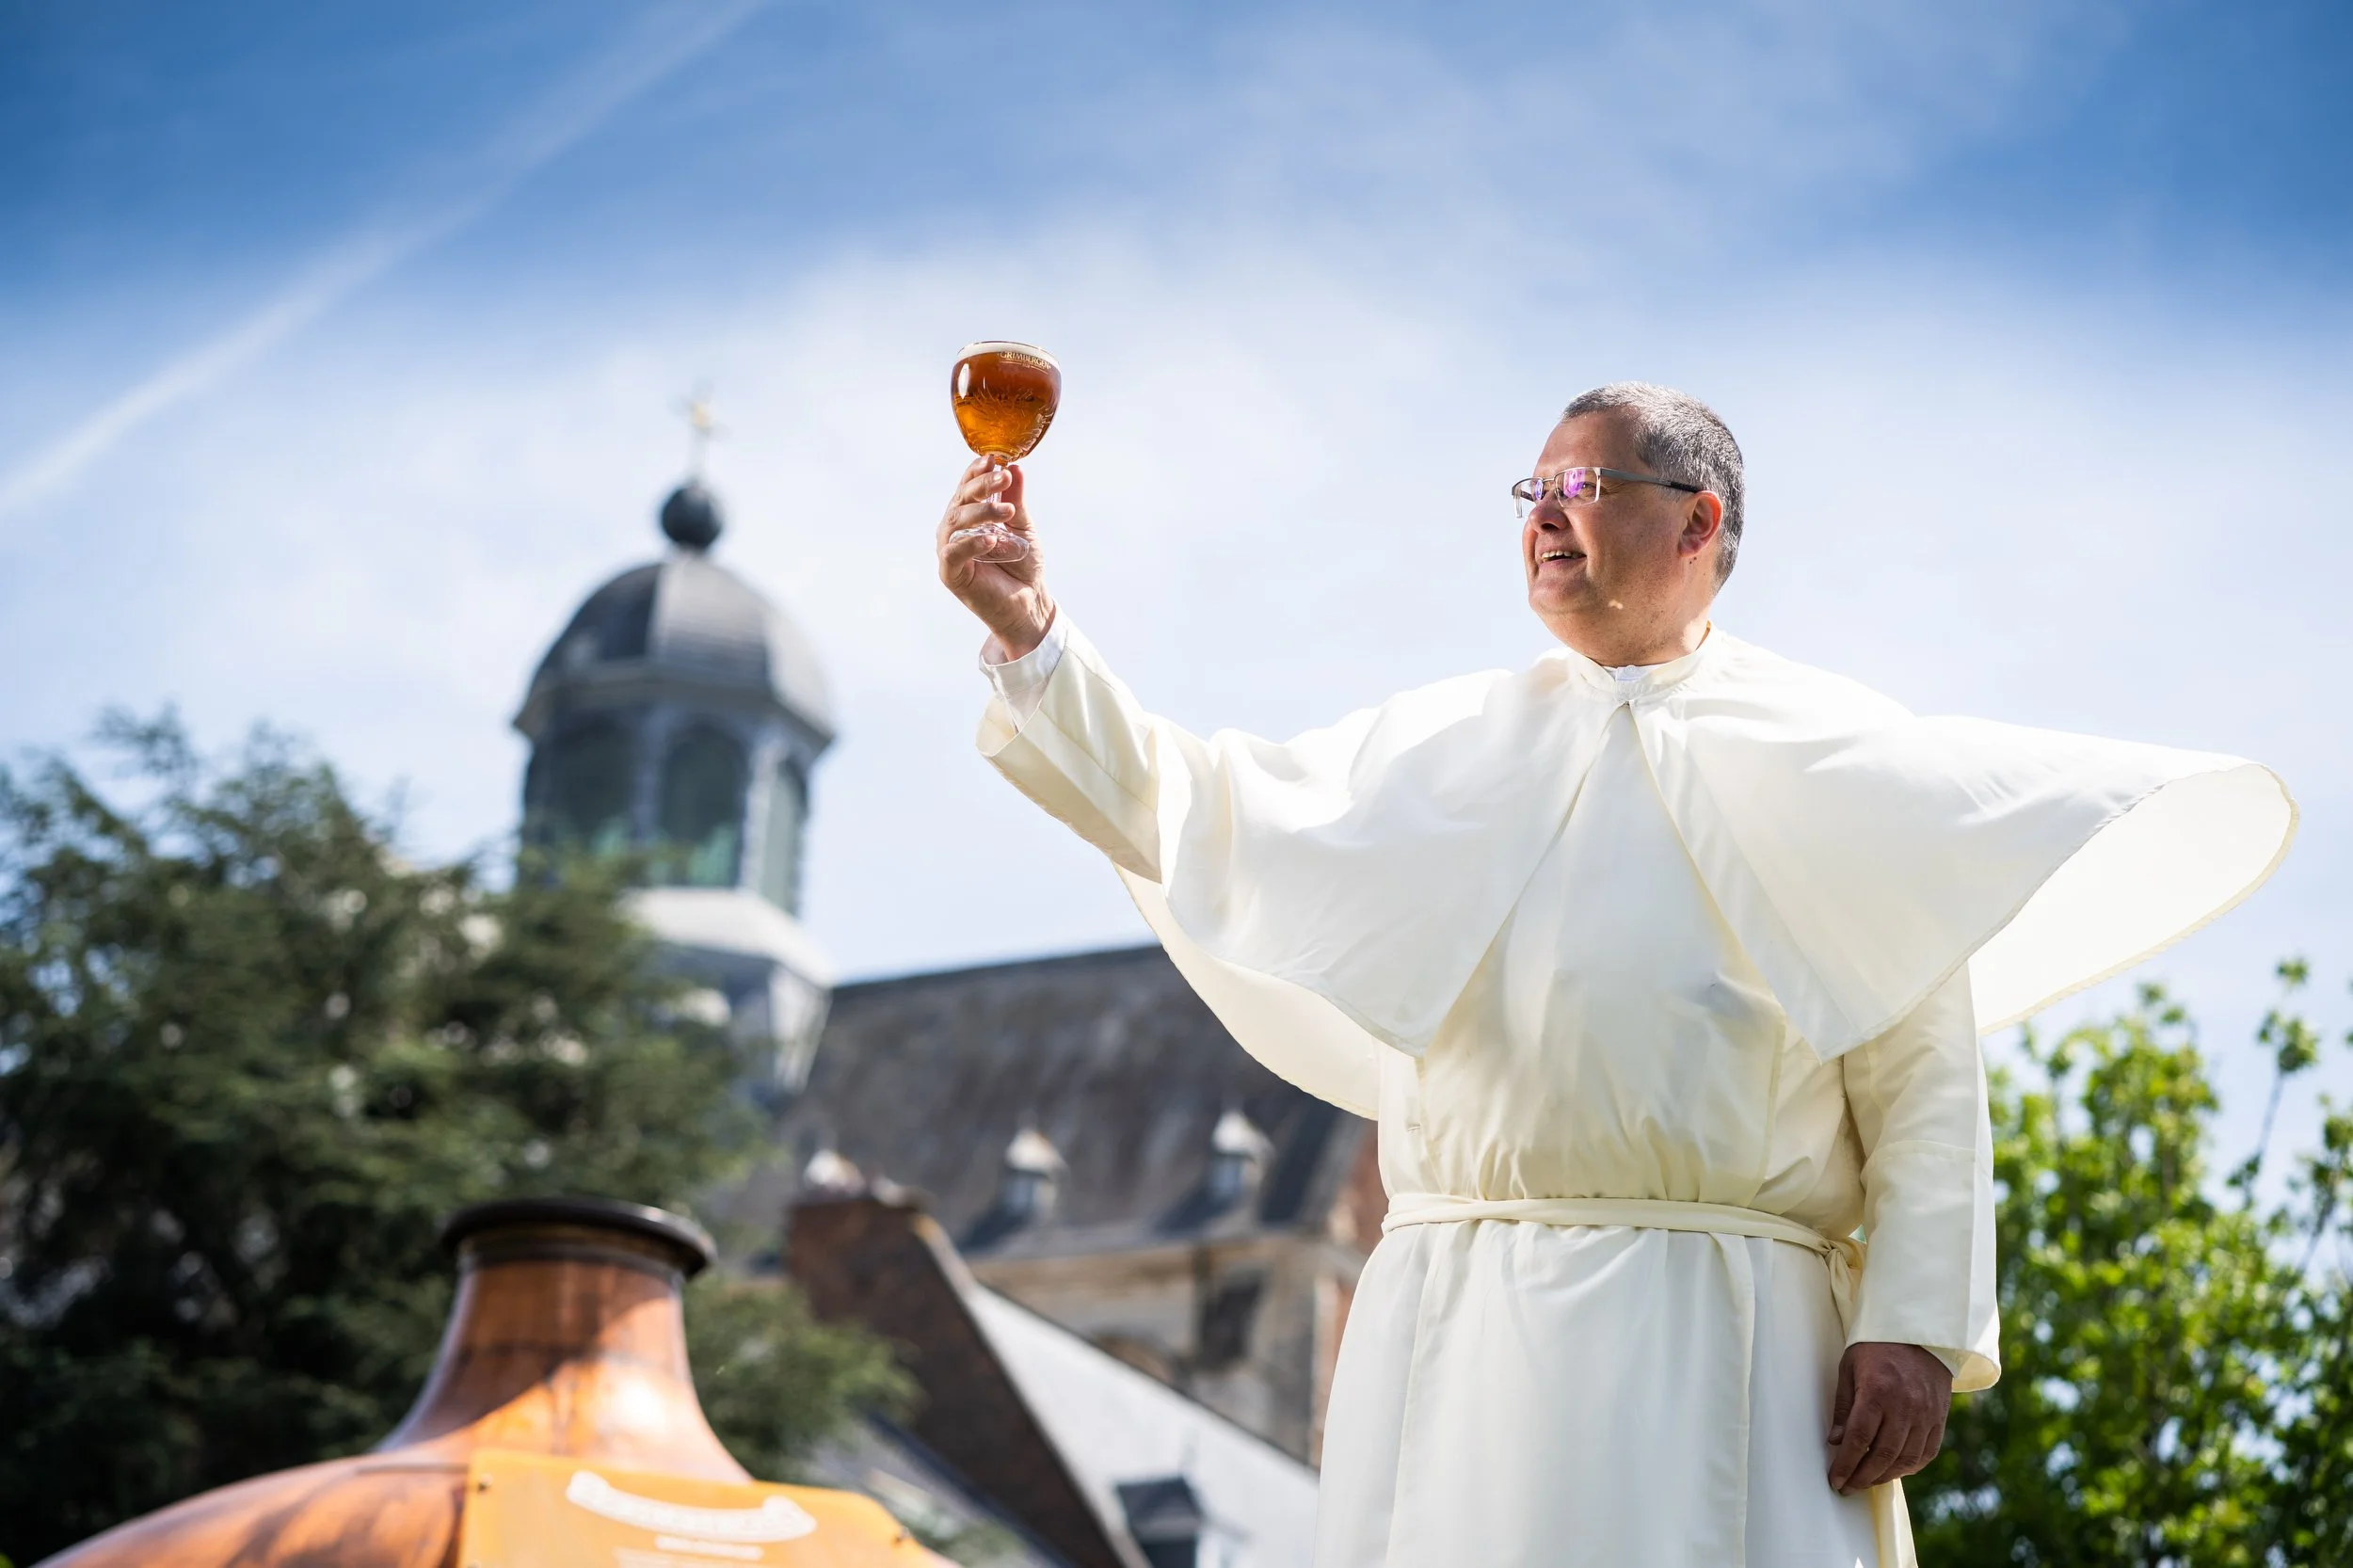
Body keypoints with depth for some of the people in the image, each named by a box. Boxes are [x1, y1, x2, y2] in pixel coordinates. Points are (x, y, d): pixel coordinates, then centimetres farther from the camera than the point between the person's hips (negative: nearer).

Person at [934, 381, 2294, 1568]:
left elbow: (1925, 1070, 0)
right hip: (1465, 1333, 3)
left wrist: (1916, 1329, -10)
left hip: (1722, 1345, -3)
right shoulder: (1452, 750, 18)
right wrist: (1032, 636, 0)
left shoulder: (1834, 760, 7)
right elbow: (1195, 818, 11)